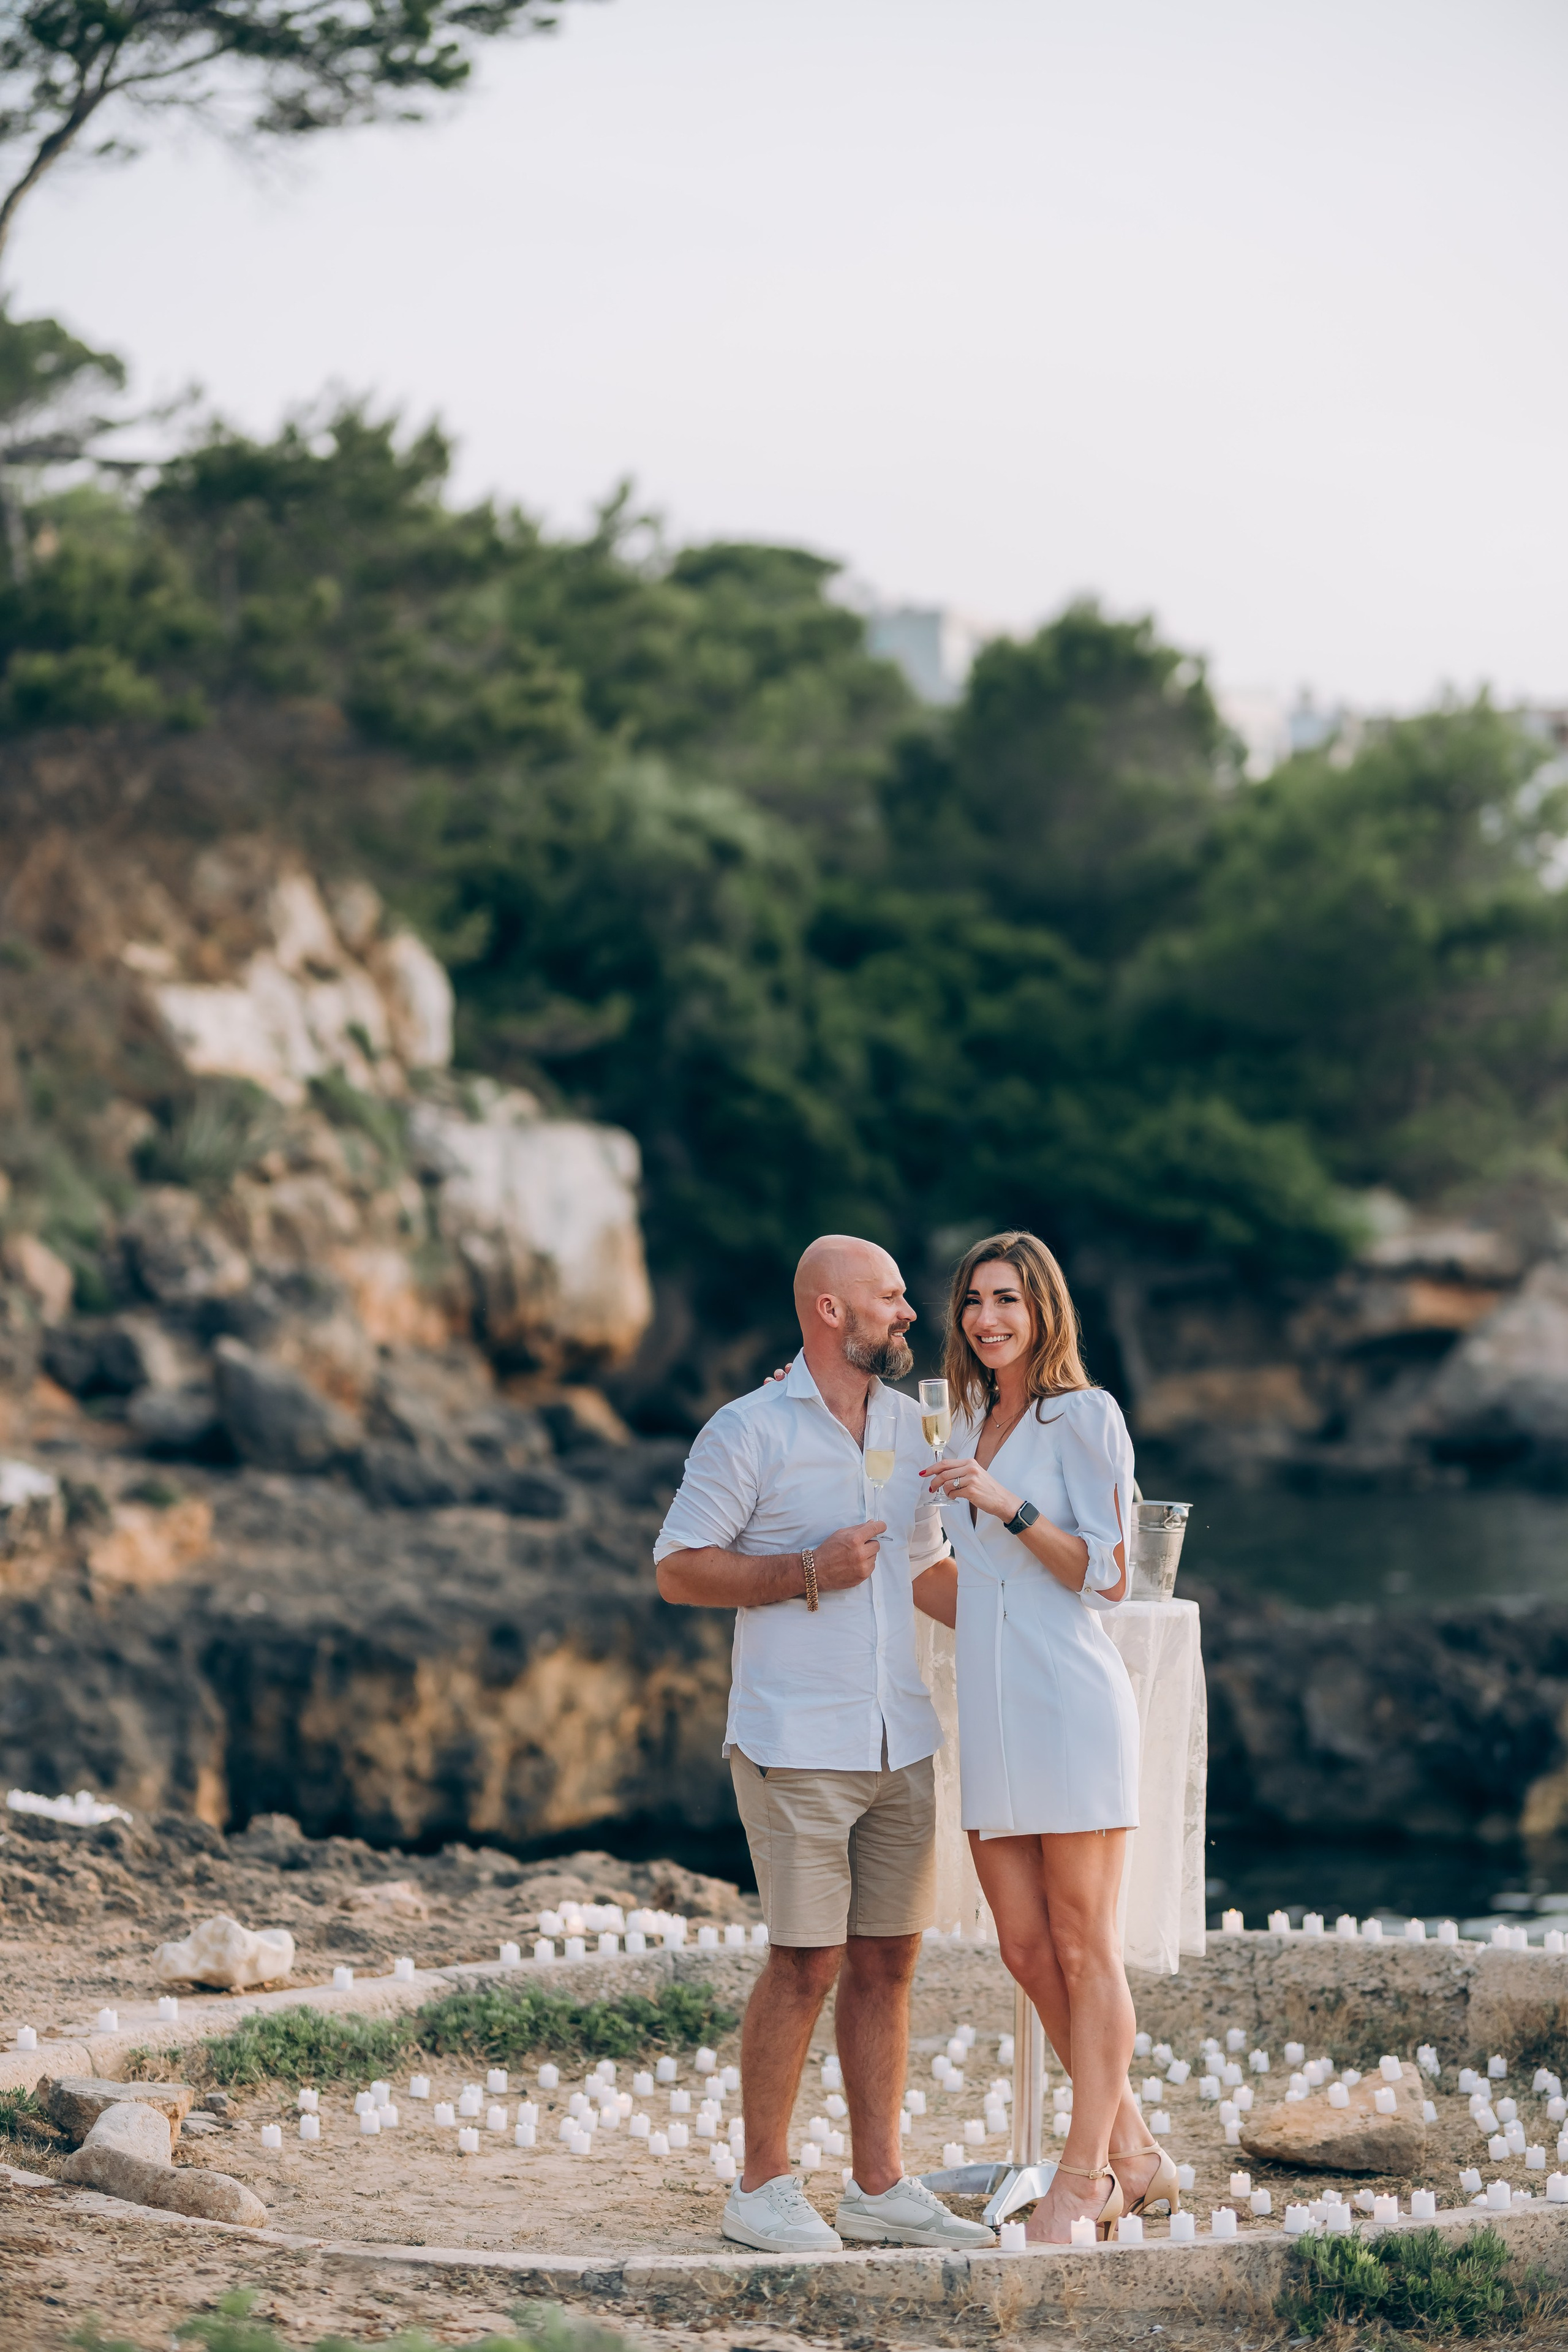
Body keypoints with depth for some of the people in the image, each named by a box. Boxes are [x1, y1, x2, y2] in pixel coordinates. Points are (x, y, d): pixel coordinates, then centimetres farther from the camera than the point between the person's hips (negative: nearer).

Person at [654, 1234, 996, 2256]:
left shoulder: (909, 1423, 13)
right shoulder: (749, 1431, -6)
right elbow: (679, 1569, -7)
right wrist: (808, 1573, -16)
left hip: (900, 1741, 6)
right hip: (797, 1744, -6)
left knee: (887, 1960, 7)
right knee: (807, 1962, -5)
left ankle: (880, 2187, 14)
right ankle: (764, 2188, 6)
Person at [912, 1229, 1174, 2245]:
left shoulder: (1085, 1417, -4)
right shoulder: (972, 1425, 17)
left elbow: (1107, 1575, -10)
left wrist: (1006, 1505, -18)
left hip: (1071, 1703, -7)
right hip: (993, 1709, 7)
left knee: (1084, 1949, -3)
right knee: (1027, 1949, 6)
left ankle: (1084, 2175, 2)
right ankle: (1135, 2155, 16)